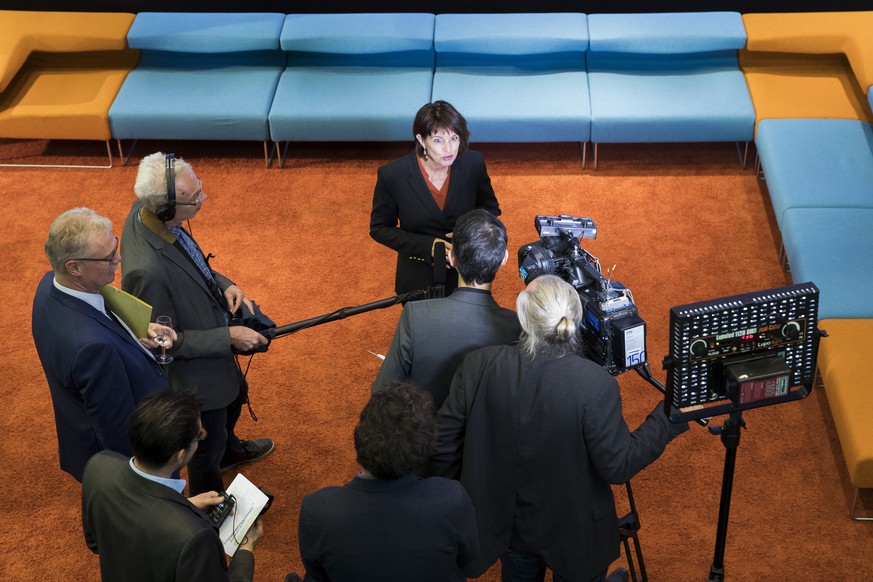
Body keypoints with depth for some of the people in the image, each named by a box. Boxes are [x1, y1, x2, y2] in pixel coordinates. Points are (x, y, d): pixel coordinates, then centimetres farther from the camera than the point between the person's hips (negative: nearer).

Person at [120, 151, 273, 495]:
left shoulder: (148, 210, -17)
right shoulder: (147, 270, -43)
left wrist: (222, 284, -11)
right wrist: (228, 337, -26)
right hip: (193, 371, -8)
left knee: (234, 396, 36)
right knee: (207, 446, 20)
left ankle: (229, 450, 68)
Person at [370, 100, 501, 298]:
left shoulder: (473, 164, -14)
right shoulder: (392, 175, -20)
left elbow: (490, 208, 3)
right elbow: (379, 229, -9)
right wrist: (428, 246, -22)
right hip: (419, 282, -2)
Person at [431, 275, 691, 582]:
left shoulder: (479, 365, -21)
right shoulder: (595, 384, -30)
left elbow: (443, 443, -12)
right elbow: (618, 466, -20)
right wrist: (671, 415, -11)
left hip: (506, 526, 3)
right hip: (574, 535, -2)